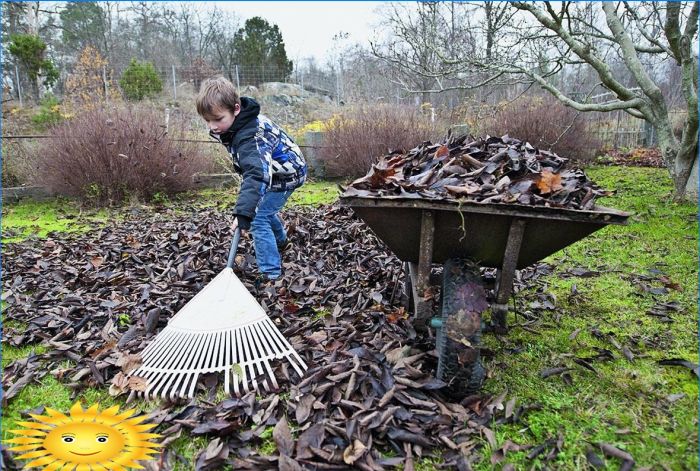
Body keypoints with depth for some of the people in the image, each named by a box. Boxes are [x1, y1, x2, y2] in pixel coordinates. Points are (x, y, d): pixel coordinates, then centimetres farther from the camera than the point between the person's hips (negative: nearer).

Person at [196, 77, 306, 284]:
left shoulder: (249, 136, -38)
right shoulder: (239, 120, -8)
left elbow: (256, 173, -52)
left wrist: (243, 213, -62)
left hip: (286, 174, -10)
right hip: (273, 170, 10)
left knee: (258, 219, -16)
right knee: (263, 209, 28)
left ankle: (271, 274, -11)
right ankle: (281, 241, 53)